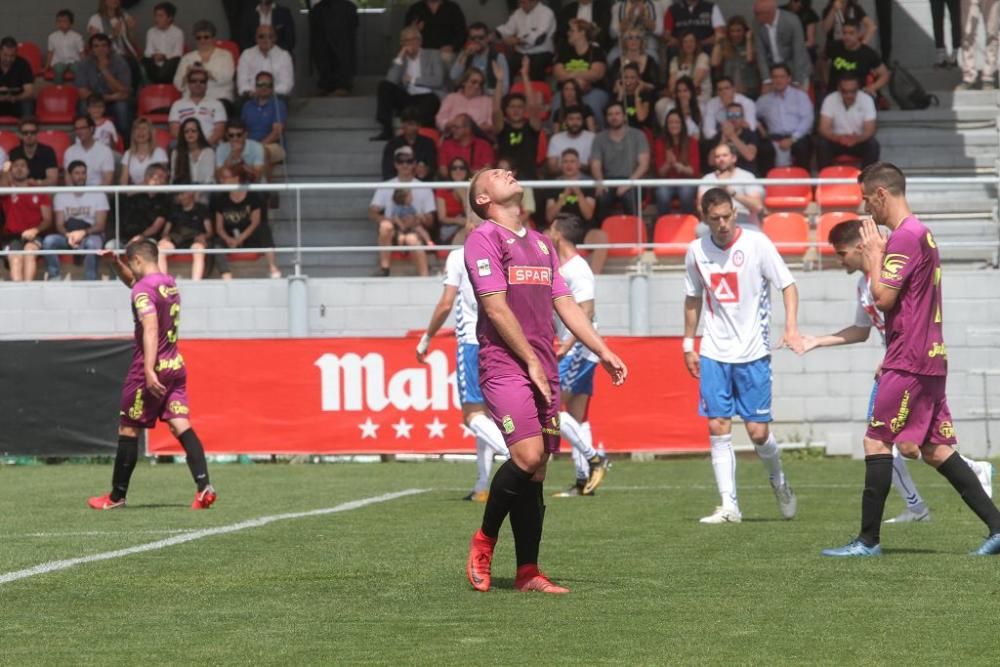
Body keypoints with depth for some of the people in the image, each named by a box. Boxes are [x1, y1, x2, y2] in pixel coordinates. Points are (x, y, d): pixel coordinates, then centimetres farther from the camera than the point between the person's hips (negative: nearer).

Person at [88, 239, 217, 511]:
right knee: (181, 426, -2)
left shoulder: (143, 290, -14)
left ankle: (117, 496, 15)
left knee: (128, 431, 5)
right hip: (175, 366, 8)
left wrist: (149, 371, -32)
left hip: (150, 369, -7)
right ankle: (204, 486, -19)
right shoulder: (169, 283, 13)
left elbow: (151, 329, -26)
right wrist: (116, 264, 20)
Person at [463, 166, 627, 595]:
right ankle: (484, 541, -2)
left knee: (536, 471, 4)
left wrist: (603, 351, 14)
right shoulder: (484, 239, -3)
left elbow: (564, 303, 22)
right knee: (527, 455, -21)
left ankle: (527, 572, 5)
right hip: (505, 366, -7)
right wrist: (531, 361, -11)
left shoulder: (540, 243, 22)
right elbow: (496, 307, -10)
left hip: (543, 369, 7)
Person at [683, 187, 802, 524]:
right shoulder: (697, 251, 2)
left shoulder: (757, 243, -9)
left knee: (758, 431, -3)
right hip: (714, 354, 3)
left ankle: (778, 480, 27)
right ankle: (729, 506, 2)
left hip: (753, 353, -3)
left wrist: (791, 328, -20)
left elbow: (788, 285, -7)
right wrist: (688, 345, 16)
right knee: (718, 429, -3)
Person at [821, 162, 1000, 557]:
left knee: (876, 441, -5)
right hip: (930, 357, 10)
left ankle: (869, 540, -4)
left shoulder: (904, 237, -14)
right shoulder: (922, 234, 18)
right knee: (935, 449, 9)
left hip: (909, 361, -10)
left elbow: (883, 298, -18)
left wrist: (873, 254, -6)